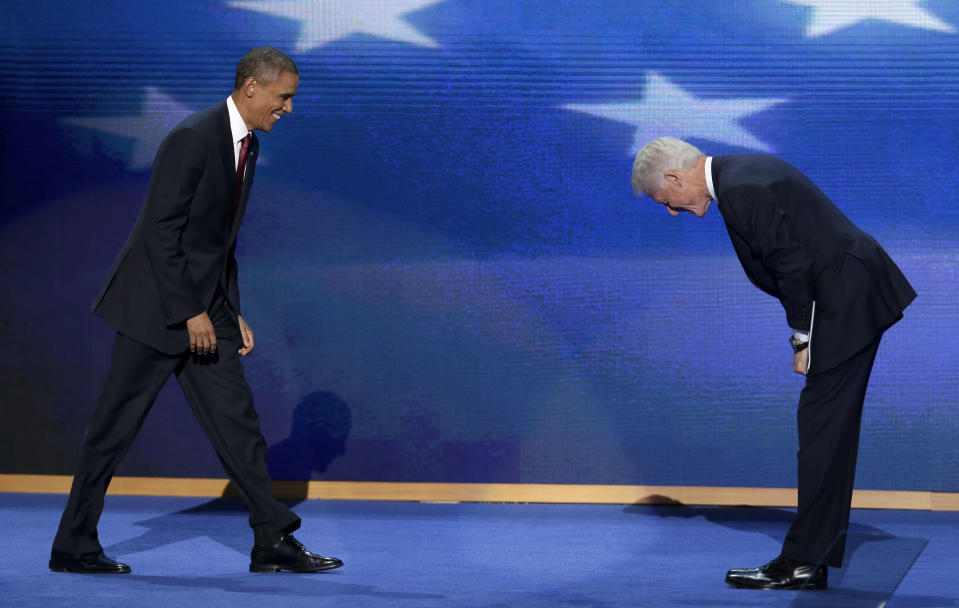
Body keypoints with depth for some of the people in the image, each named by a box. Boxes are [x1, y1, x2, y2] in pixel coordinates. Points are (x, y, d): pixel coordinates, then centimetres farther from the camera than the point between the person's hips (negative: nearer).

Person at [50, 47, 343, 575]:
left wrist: (232, 313, 13)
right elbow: (161, 231, -21)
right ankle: (72, 547, 9)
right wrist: (191, 313, -20)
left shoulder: (246, 145, 10)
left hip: (206, 305, 8)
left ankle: (273, 541, 4)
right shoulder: (193, 139, -19)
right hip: (158, 303, -8)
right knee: (115, 427, 0)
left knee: (236, 420, 3)